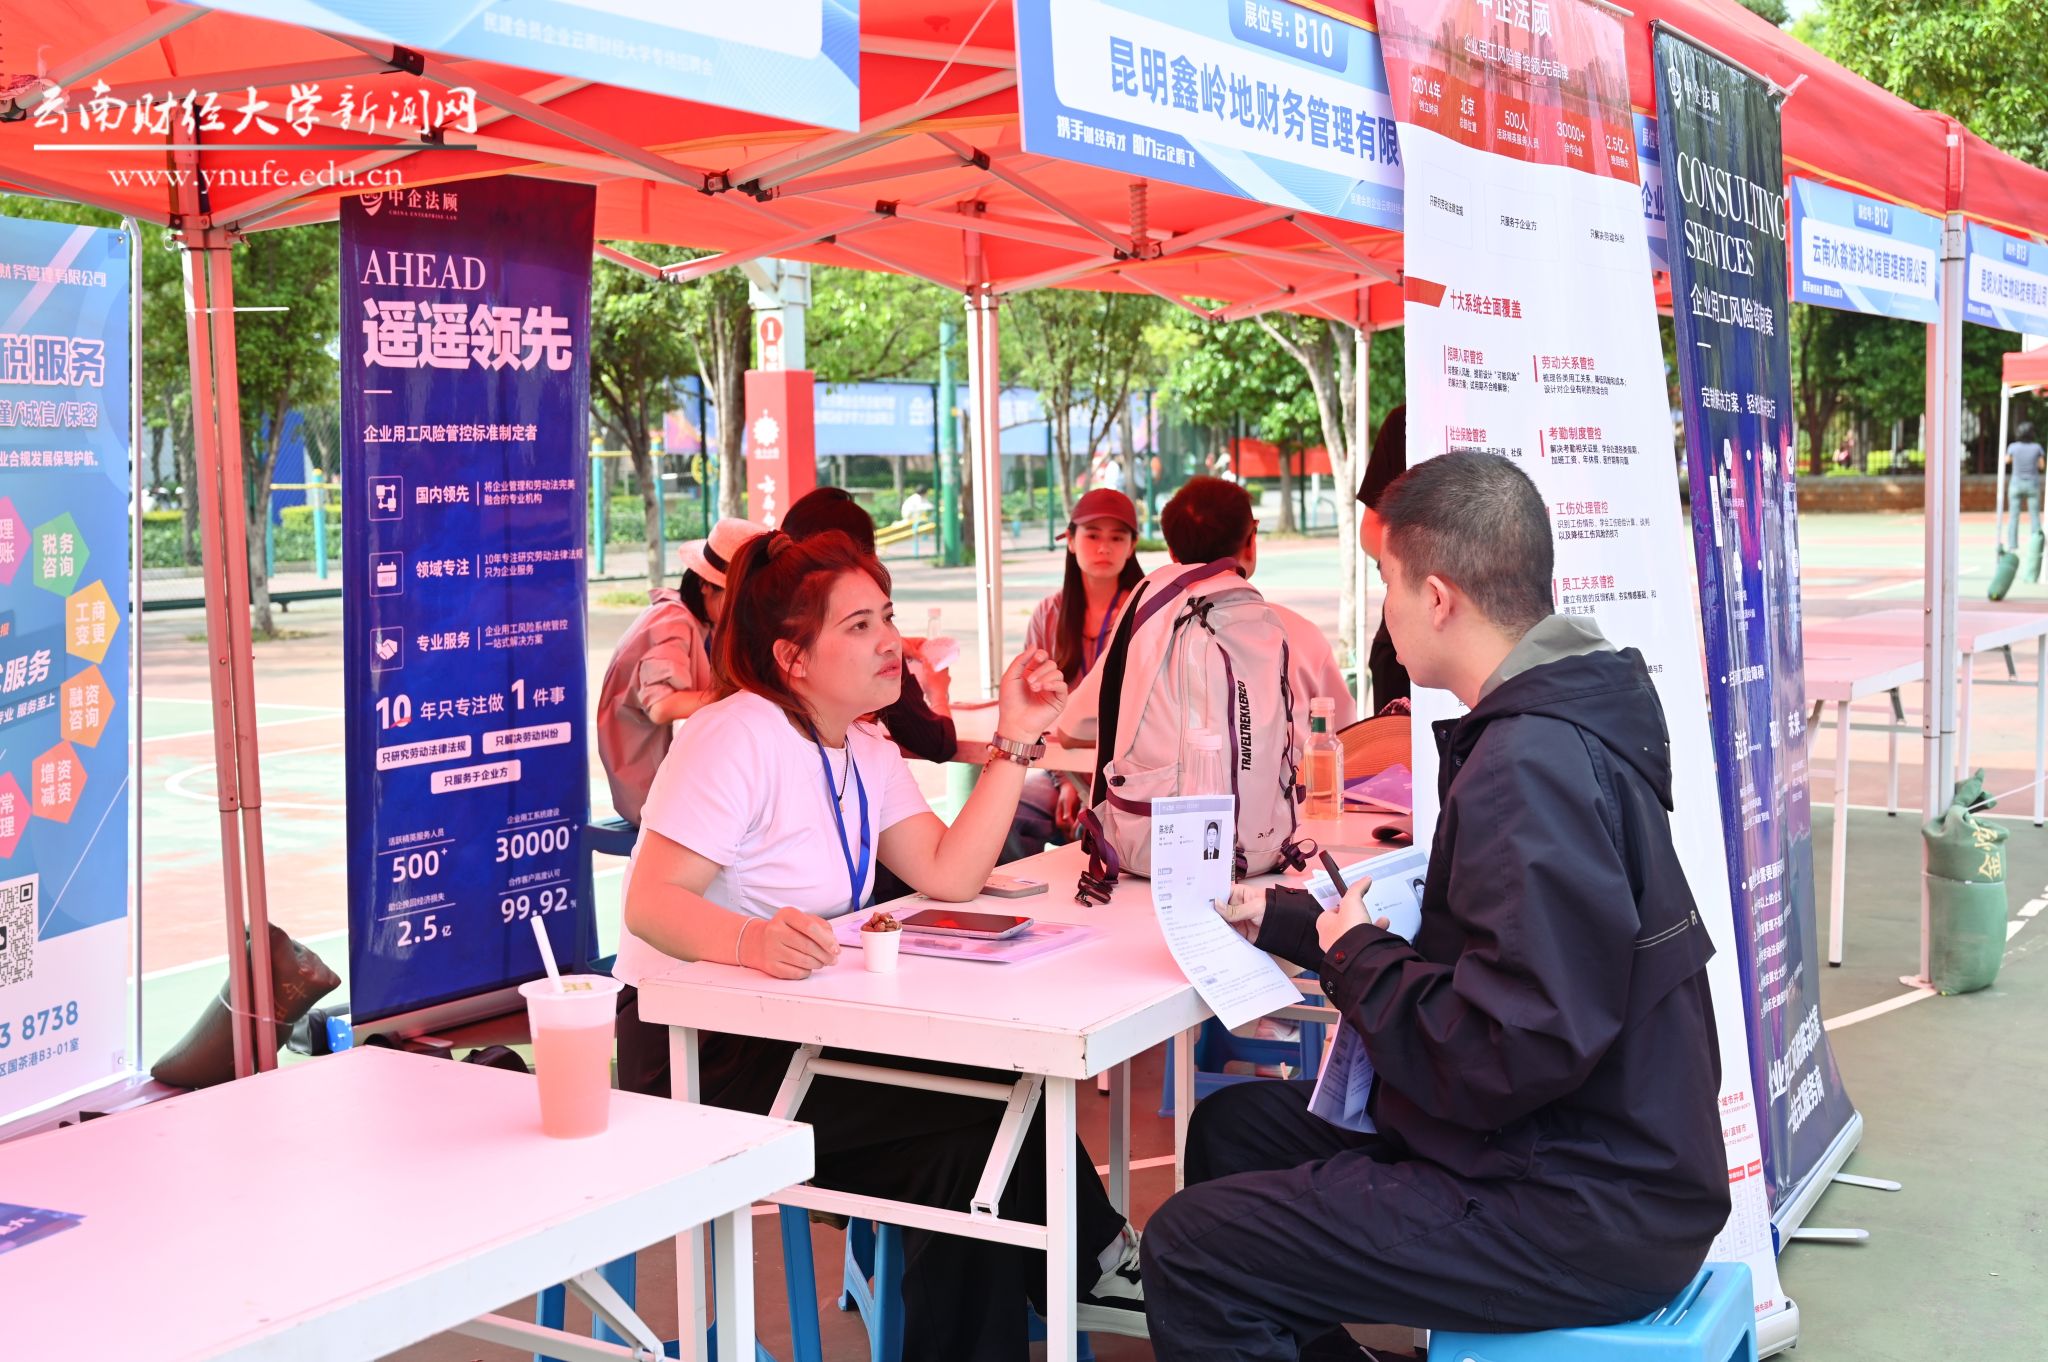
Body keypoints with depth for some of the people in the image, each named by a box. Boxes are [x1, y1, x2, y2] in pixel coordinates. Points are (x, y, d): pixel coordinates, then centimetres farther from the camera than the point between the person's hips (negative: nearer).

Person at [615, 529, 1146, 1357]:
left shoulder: (868, 754, 10)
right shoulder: (740, 733, -17)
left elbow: (949, 875, -2)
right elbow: (650, 902, -24)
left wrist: (1015, 740, -5)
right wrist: (752, 941, -43)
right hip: (692, 1049, -8)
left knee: (1002, 1097, -8)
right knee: (962, 1140, -19)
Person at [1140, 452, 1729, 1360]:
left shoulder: (1532, 765, -25)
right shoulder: (1559, 724, 9)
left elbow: (1515, 1054, -29)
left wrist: (1359, 960, -13)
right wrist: (1281, 919, 19)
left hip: (1590, 1217, -10)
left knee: (1190, 1251, -12)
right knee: (1232, 1126, 18)